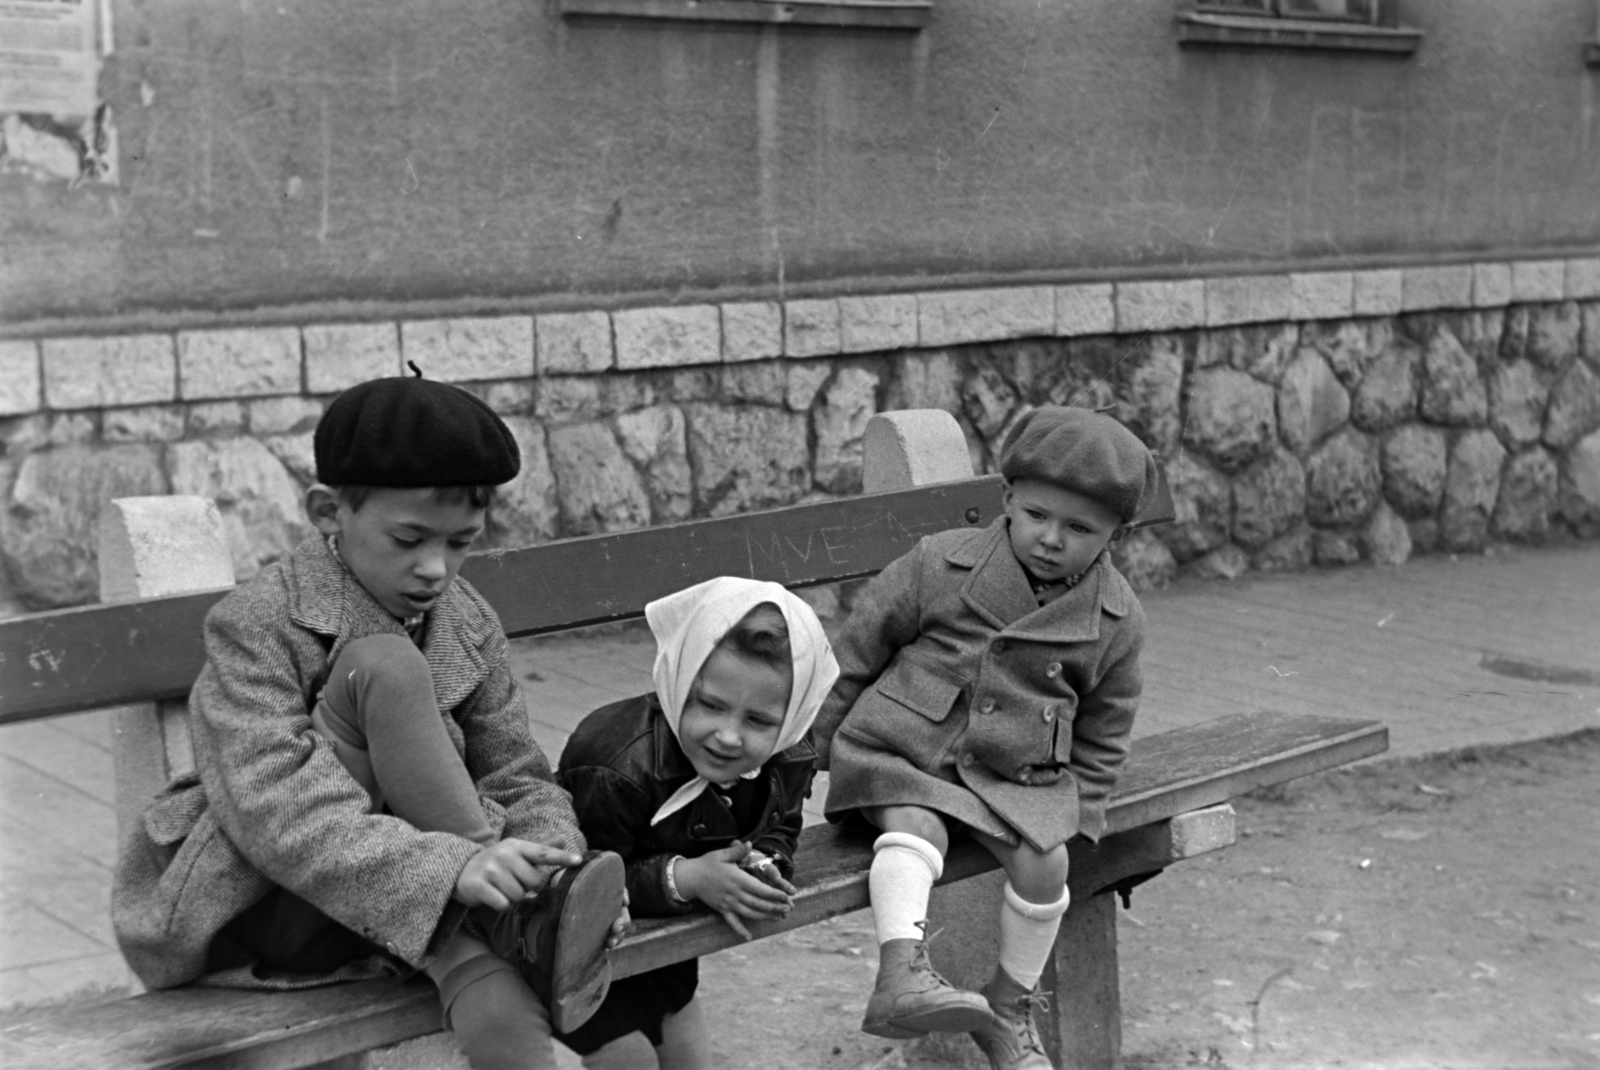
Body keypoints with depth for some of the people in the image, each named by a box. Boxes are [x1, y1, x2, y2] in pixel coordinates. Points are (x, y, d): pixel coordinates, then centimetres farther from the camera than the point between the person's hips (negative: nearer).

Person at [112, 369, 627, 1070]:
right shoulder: (257, 623, -16)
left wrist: (553, 854, -22)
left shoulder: (468, 624, 3)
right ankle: (515, 925, -24)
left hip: (384, 919, 4)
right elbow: (275, 813, -28)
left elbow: (518, 776, 3)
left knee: (501, 1011, -36)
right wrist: (452, 867, -40)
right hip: (250, 904, -4)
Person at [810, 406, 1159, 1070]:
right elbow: (858, 649, 3)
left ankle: (1009, 1009, 1)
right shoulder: (939, 565, -7)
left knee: (1044, 862, -19)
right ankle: (901, 975, -45)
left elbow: (1101, 737, 11)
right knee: (915, 829, -29)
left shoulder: (1117, 621, -1)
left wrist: (1077, 815, 3)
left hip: (1015, 777, 2)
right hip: (900, 751, -1)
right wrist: (816, 742, 7)